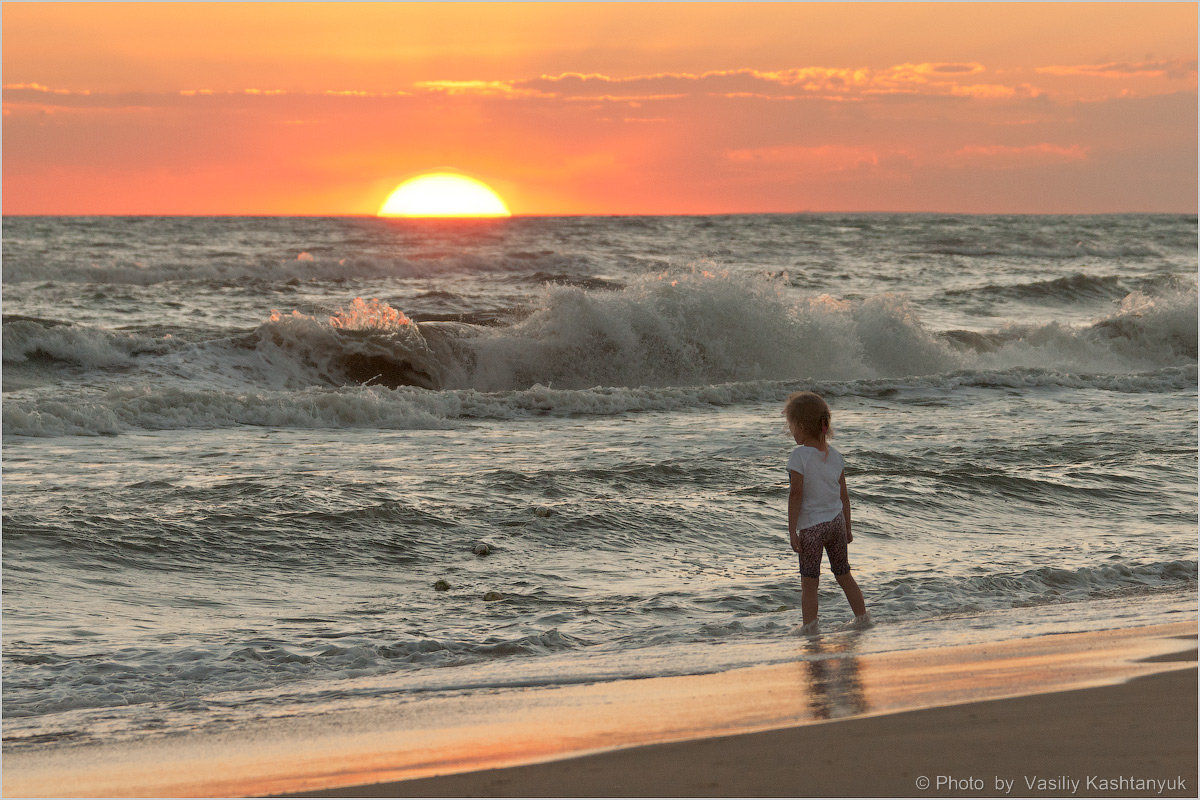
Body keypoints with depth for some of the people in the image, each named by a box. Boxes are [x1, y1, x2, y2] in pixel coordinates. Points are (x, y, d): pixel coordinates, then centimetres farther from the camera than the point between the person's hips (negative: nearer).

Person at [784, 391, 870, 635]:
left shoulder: (799, 456, -14)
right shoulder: (835, 456, 5)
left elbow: (796, 495, -17)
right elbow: (844, 496, 9)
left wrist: (792, 530, -14)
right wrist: (847, 527, 18)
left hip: (811, 526, -6)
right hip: (836, 521, 6)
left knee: (809, 581, 1)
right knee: (844, 574, 18)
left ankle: (810, 624, -1)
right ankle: (862, 617, 24)